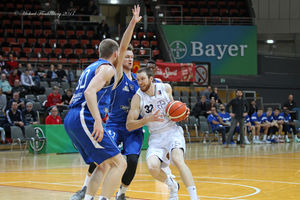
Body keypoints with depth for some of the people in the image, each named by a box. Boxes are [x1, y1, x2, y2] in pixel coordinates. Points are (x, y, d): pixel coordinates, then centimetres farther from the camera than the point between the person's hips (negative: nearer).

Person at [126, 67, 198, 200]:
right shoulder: (137, 98, -7)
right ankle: (172, 186, 8)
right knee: (152, 167, -24)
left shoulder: (165, 88, 0)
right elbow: (129, 125, -9)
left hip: (172, 130, 0)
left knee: (177, 160, -29)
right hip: (156, 136, 1)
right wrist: (147, 119, -24)